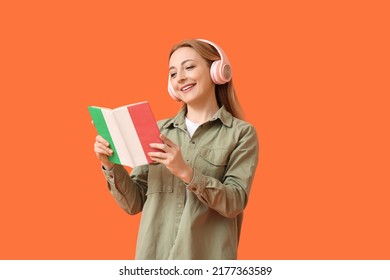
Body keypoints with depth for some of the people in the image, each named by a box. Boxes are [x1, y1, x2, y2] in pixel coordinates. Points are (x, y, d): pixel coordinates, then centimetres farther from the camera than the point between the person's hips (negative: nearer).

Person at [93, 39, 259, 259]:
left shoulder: (241, 133, -1)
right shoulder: (159, 131, 7)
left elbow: (235, 202, -12)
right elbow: (134, 203, 7)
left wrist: (186, 172, -22)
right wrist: (111, 166, -7)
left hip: (206, 260, -2)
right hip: (153, 256, 3)